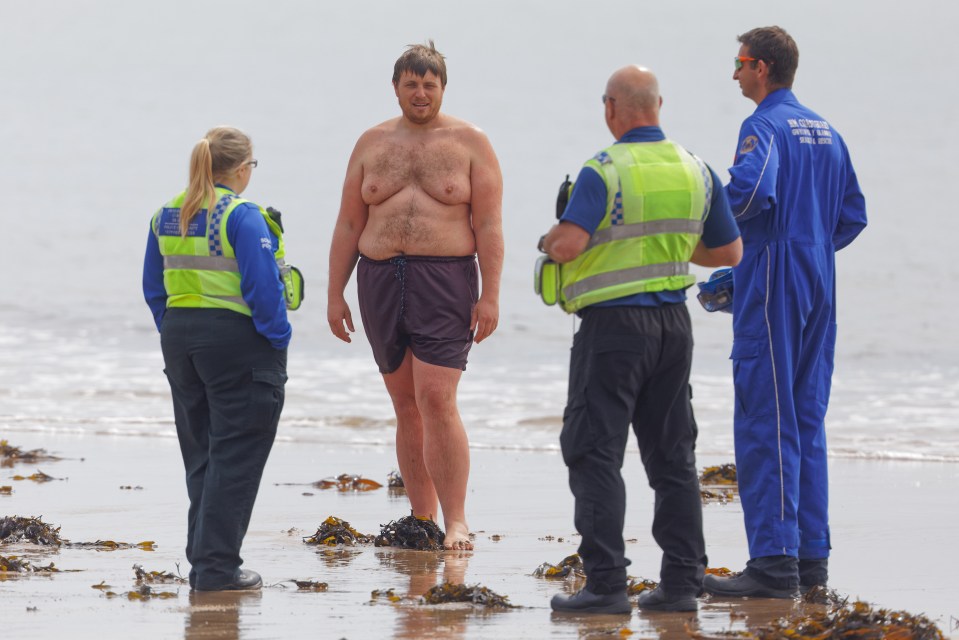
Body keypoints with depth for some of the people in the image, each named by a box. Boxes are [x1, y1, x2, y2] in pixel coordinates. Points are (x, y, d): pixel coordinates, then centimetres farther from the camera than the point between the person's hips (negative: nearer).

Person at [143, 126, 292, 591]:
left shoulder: (167, 216, 8)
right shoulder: (242, 216, -14)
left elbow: (154, 288, 12)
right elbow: (262, 286, -18)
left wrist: (174, 334, 18)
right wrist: (278, 340, -9)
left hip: (180, 338, 7)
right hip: (238, 340, -7)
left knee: (200, 453, 15)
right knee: (235, 456, -2)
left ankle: (203, 561, 16)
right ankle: (217, 566, -5)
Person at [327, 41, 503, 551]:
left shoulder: (469, 143, 3)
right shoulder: (372, 144, 12)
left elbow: (488, 226, -2)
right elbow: (348, 225, 13)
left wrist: (490, 295, -9)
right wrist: (335, 294, 8)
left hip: (444, 284, -4)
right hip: (381, 282, 4)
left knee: (436, 401, -15)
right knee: (407, 407, 7)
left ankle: (456, 522, -13)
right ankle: (422, 520, 12)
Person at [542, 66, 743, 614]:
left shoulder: (604, 171, -14)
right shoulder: (696, 171, 5)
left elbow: (568, 244, -25)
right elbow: (730, 251, 11)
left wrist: (550, 241, -2)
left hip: (613, 323, -6)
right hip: (673, 322, 6)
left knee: (594, 453, -2)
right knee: (672, 455, 12)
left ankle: (607, 583, -8)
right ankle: (682, 581, 10)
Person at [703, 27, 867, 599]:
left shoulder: (766, 127, -11)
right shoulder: (825, 132, 15)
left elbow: (754, 192, -29)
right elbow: (853, 214, 17)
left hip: (773, 284, -8)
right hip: (819, 282, 8)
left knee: (765, 421, -7)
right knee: (807, 419, 12)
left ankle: (774, 562, -11)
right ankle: (811, 555, 12)